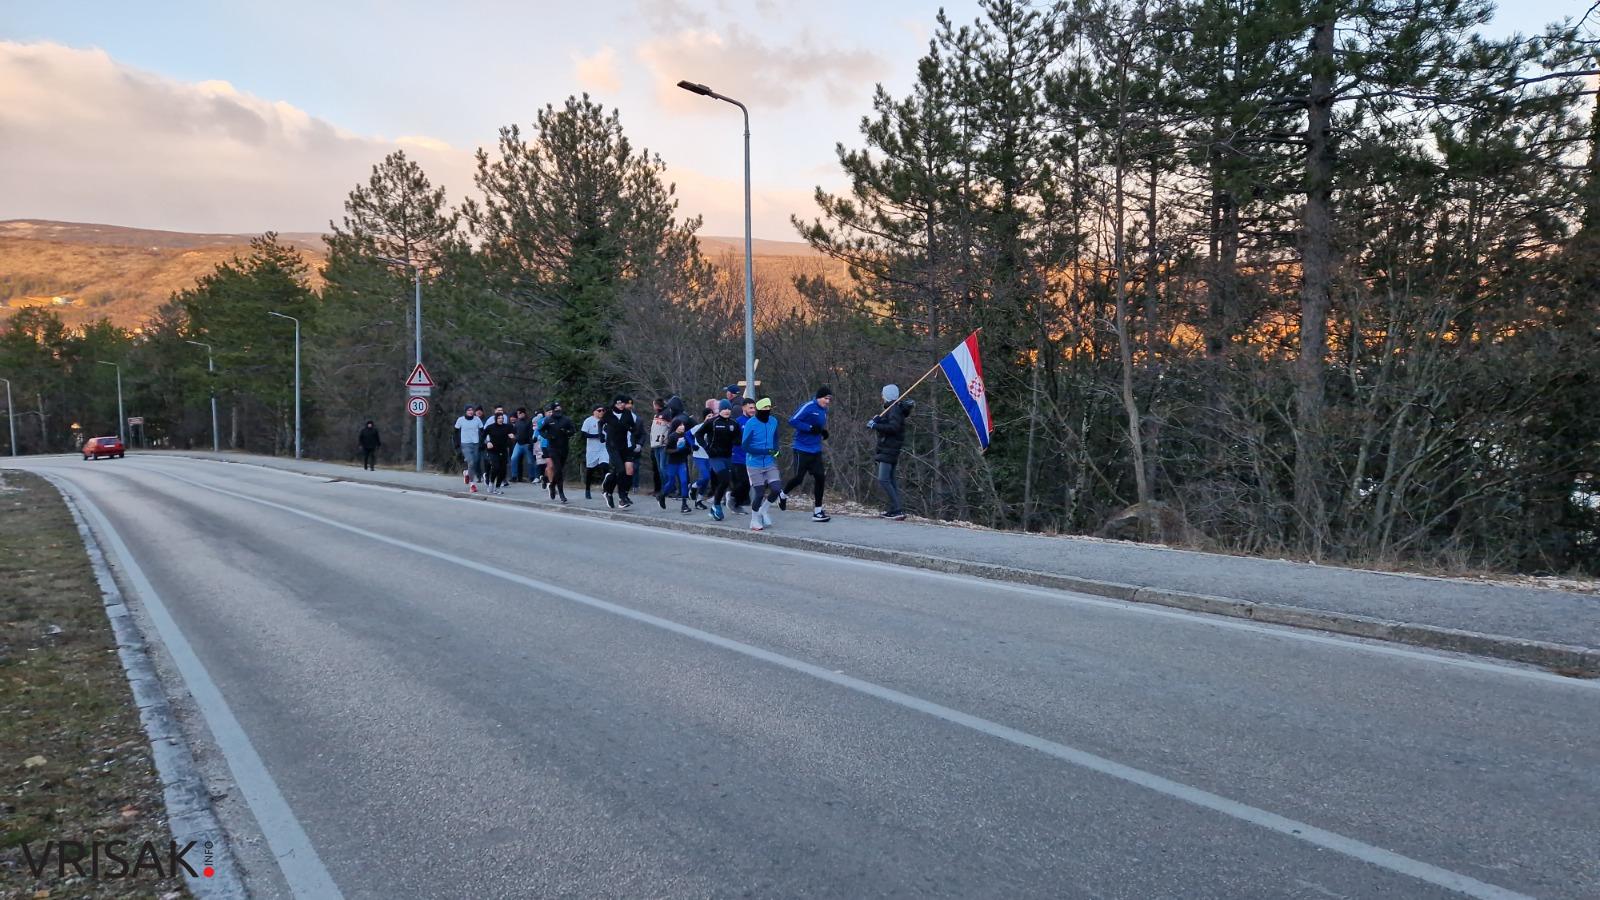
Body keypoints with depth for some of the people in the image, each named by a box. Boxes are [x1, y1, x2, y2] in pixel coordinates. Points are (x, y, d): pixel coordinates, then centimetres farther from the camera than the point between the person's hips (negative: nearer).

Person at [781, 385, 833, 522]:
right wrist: (810, 428, -24)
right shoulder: (809, 407, -16)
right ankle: (783, 495, 31)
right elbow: (792, 421, -21)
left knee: (820, 478, 0)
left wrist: (823, 432, 3)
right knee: (798, 478, 0)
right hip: (802, 450, -7)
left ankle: (817, 511, 7)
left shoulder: (824, 410, 9)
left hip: (816, 450, 7)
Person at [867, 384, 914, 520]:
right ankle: (893, 510, 16)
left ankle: (898, 510, -18)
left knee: (883, 480, -15)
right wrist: (877, 420, 1)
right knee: (889, 480, 13)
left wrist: (875, 426, -22)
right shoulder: (892, 408, 18)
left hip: (889, 450, -11)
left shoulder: (895, 409, -14)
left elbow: (893, 427, -27)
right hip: (887, 449, 11)